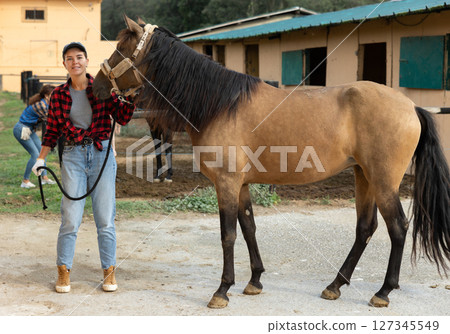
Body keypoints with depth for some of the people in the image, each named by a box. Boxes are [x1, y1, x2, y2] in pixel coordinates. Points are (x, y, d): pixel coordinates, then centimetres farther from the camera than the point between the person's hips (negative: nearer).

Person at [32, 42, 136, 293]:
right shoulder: (59, 95, 5)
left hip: (102, 154, 0)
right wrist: (41, 159, 2)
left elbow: (122, 118, -2)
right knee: (70, 218, -2)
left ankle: (109, 271, 16)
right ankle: (64, 271, 12)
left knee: (106, 218, 3)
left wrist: (132, 97, -16)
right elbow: (53, 131, 10)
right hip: (73, 156, 0)